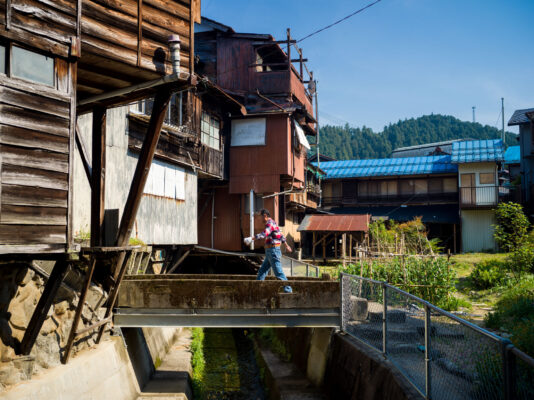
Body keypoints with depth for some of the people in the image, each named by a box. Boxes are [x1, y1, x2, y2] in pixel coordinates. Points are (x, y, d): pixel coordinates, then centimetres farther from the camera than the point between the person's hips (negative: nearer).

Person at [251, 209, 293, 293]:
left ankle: (288, 289, 0)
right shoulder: (273, 223, 17)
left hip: (273, 250, -10)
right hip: (270, 252, 10)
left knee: (278, 272, -6)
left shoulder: (270, 223, -15)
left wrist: (253, 238, -43)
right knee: (262, 270, 12)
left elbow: (264, 234, -33)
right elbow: (281, 235, 28)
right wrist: (286, 245, 39)